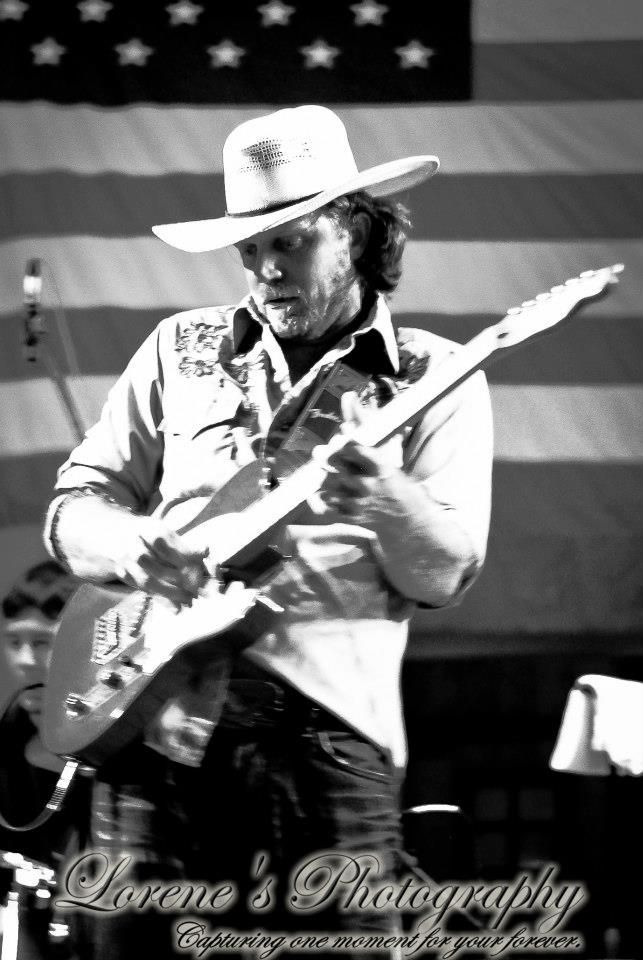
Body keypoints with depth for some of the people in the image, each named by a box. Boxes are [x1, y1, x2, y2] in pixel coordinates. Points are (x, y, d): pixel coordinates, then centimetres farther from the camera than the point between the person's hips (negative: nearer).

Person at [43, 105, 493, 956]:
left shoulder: (433, 378, 8)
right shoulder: (180, 351, 16)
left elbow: (444, 576, -1)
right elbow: (75, 506, 16)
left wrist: (388, 502, -23)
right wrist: (131, 548, -7)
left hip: (326, 731, -2)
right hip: (159, 721, 2)